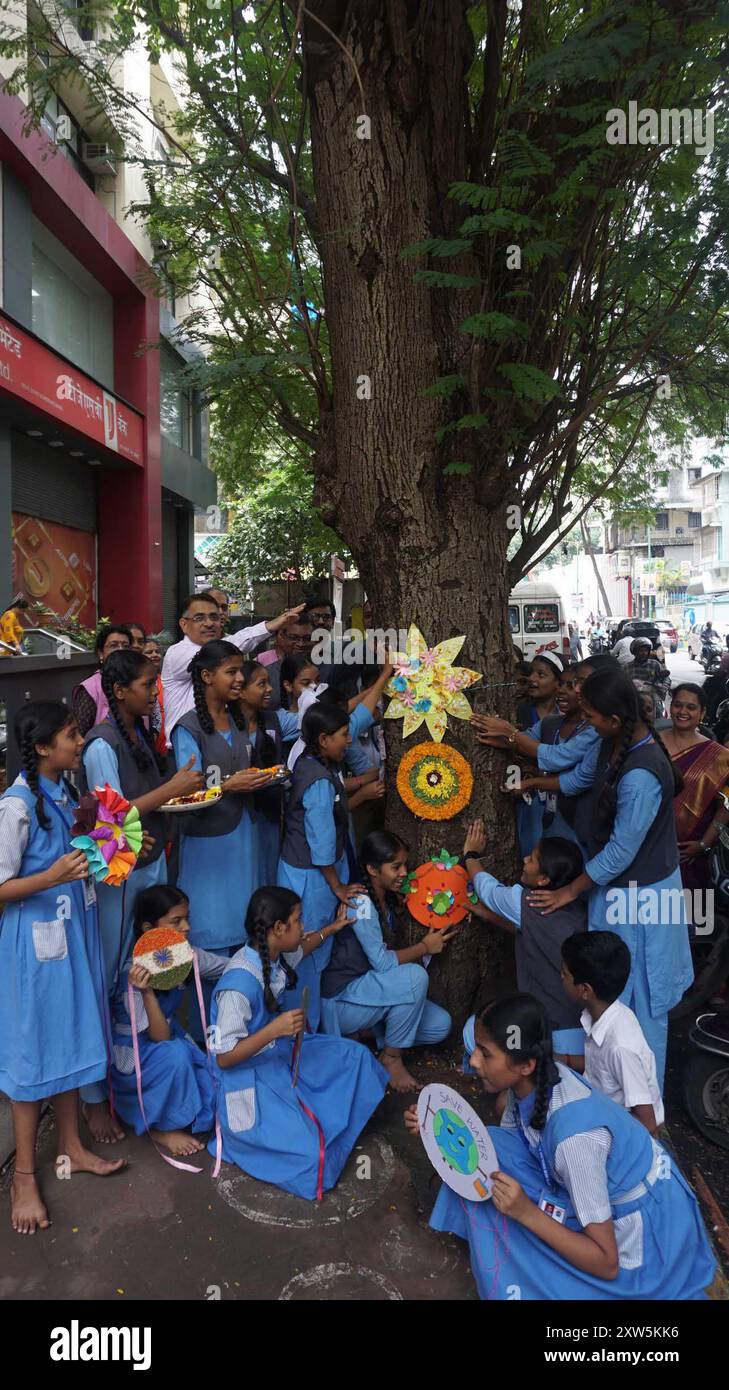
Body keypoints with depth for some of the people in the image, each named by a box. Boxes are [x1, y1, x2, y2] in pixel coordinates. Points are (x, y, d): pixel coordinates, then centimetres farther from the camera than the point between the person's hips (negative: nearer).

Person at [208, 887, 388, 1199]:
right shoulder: (239, 983, -32)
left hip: (279, 1050, 9)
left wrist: (332, 928, 22)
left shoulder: (274, 954, -6)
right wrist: (275, 1029, -36)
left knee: (356, 1056, 9)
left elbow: (299, 950, 22)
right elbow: (224, 1057, -27)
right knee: (308, 1148, -23)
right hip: (249, 1074, -9)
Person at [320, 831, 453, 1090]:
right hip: (340, 1000, -8)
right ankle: (391, 1057, -9)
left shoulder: (388, 898, 4)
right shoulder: (361, 902, -22)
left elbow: (385, 953, 7)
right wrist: (425, 947, -11)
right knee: (415, 976, -28)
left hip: (369, 988, 8)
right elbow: (383, 962, -23)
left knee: (440, 1025, -6)